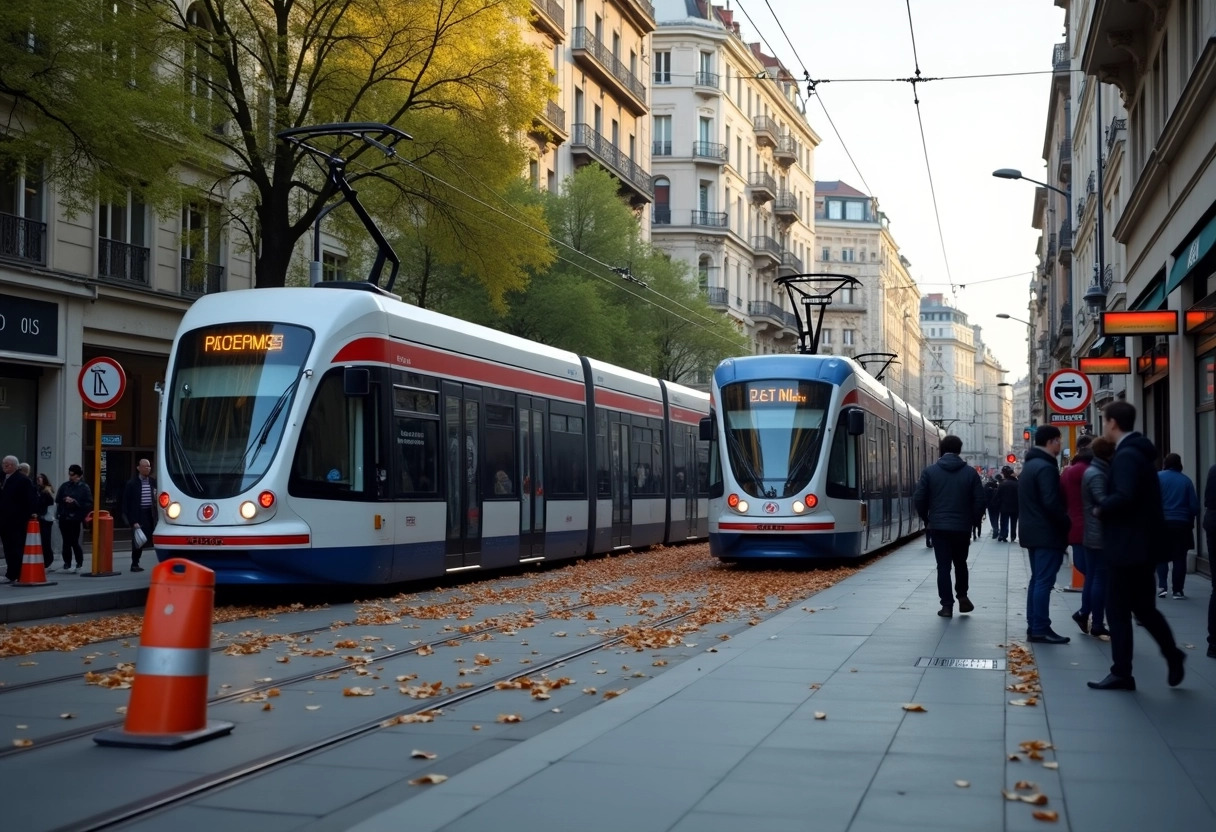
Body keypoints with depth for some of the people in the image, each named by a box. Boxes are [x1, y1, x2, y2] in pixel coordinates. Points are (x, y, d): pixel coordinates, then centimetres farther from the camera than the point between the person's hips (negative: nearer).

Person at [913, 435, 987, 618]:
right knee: (960, 563, 20)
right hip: (963, 527, 1)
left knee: (943, 565, 3)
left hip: (939, 526, -1)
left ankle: (947, 605, 0)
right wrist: (972, 520, 10)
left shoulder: (930, 471, -2)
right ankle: (962, 597, 13)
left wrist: (927, 519, 10)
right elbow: (980, 500, -3)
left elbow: (919, 499, -4)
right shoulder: (970, 472, 0)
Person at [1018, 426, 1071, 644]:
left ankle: (1033, 626, 16)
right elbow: (1051, 503, -24)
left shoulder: (1029, 465, 15)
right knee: (1044, 581, -8)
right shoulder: (1046, 467, -17)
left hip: (1033, 532, 10)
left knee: (1036, 579, 13)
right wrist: (1067, 522, -12)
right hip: (1047, 533, -10)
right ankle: (1041, 629, -7)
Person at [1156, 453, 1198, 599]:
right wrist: (1191, 520, 17)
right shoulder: (1186, 480, 1)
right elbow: (1194, 505, 1)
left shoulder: (1158, 477, -3)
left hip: (1162, 522, 0)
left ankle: (1161, 586, -1)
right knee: (1179, 558, 7)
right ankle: (1178, 591, 6)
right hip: (1182, 523, 1)